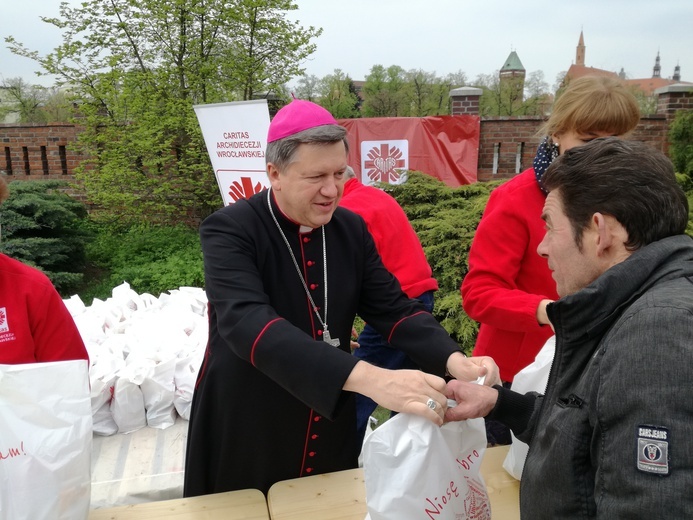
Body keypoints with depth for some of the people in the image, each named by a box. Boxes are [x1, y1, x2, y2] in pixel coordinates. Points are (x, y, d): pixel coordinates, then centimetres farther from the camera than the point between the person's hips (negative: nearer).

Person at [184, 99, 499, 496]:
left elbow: (393, 307, -4)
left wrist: (453, 360, -24)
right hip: (242, 437, -4)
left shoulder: (352, 229, -3)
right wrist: (368, 378, -46)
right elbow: (248, 323, -35)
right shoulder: (230, 231, -19)